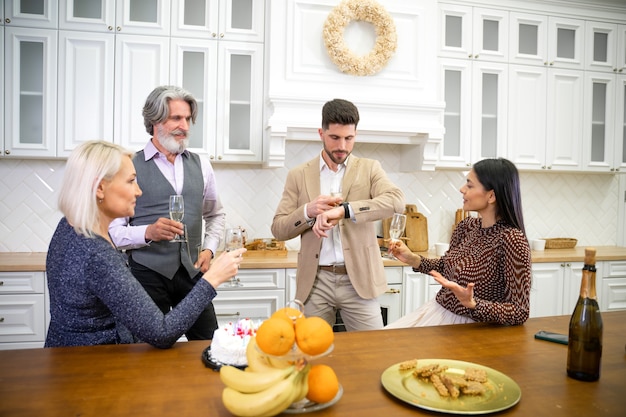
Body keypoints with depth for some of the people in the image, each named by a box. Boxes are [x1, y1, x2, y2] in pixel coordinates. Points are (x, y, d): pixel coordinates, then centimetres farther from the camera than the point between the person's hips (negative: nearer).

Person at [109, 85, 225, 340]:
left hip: (192, 271, 4)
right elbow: (113, 231, -6)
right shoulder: (130, 167, -5)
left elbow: (216, 215, 18)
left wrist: (209, 248, 4)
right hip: (148, 274, -3)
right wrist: (148, 232, -23)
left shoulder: (201, 165, 8)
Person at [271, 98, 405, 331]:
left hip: (358, 279, 0)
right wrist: (308, 211, -16)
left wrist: (343, 210, -26)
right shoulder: (298, 175, 5)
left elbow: (396, 200, -15)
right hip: (315, 281, 1)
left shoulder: (369, 168, 4)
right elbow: (278, 229, 4)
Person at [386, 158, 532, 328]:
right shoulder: (466, 226, -2)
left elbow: (520, 312, -20)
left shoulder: (512, 239, -22)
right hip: (436, 310, 6)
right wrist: (412, 259, 1)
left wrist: (472, 304, -34)